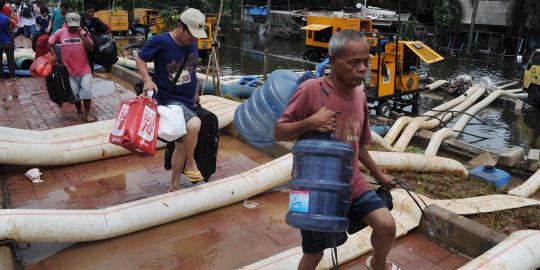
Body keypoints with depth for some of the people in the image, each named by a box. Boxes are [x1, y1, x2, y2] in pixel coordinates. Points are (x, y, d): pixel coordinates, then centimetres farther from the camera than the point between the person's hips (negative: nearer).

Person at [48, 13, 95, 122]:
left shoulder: (83, 32, -1)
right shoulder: (60, 33, 0)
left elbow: (91, 47, -12)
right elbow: (50, 44, 12)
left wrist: (82, 35, -15)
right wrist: (54, 55, 1)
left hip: (84, 69, -1)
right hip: (69, 70, 1)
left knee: (86, 91, -9)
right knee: (74, 93, 7)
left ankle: (87, 114, 2)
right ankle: (79, 112, 26)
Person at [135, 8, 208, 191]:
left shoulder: (192, 43, 4)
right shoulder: (161, 42, -14)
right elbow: (139, 59, -3)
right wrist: (147, 79, -19)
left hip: (188, 101, 7)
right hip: (170, 99, -7)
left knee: (182, 143, 13)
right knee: (194, 124, -32)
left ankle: (174, 186, 29)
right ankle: (190, 164, -6)